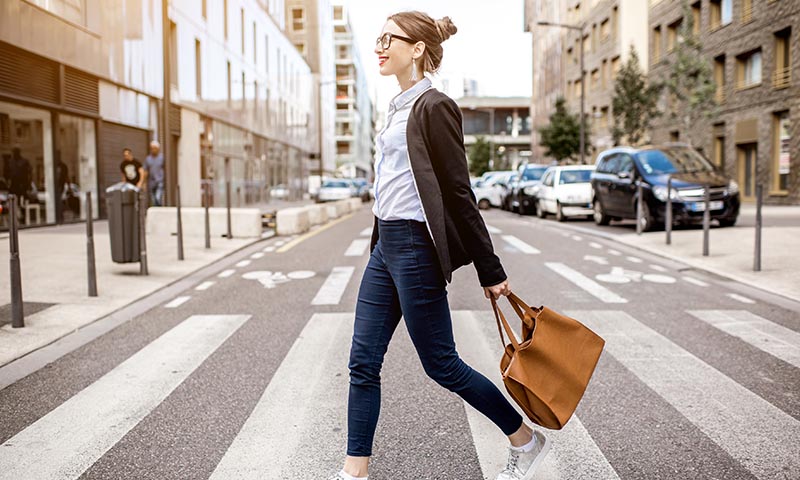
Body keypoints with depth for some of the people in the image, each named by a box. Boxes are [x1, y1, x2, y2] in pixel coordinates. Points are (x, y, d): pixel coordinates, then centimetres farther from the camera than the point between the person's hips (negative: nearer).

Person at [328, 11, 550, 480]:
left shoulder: (433, 107, -11)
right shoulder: (401, 107, 16)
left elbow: (459, 191, -14)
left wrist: (490, 271, -11)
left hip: (415, 248, -9)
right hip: (386, 246, 9)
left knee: (442, 365, 2)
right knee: (364, 362, 8)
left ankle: (527, 440, 22)